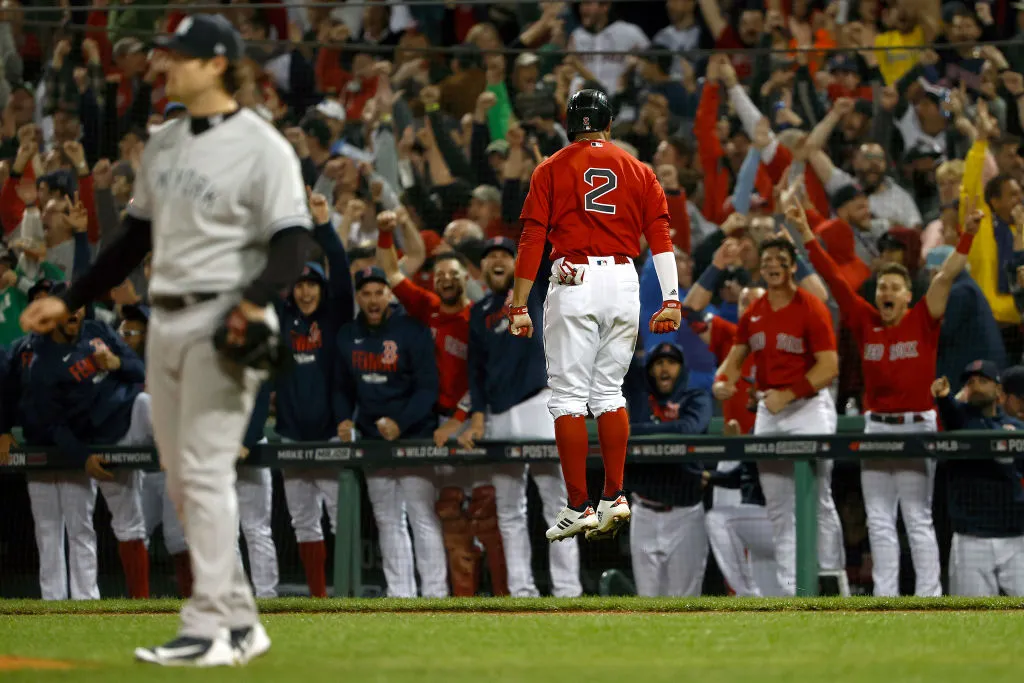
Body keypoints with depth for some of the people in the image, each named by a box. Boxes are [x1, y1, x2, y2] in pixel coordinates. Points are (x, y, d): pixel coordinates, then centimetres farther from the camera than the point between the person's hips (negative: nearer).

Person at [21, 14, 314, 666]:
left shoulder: (260, 147, -10)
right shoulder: (164, 143, 15)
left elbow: (293, 241, -17)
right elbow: (136, 238, 23)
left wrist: (255, 301, -33)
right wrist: (71, 301, 21)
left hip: (222, 322, -8)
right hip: (167, 320, 8)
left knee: (206, 471, -12)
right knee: (183, 480, 8)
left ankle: (209, 629, -11)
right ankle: (240, 622, 15)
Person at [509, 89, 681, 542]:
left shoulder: (551, 170, 5)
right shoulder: (639, 172, 12)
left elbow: (532, 241, 0)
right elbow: (661, 238, 4)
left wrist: (519, 306, 0)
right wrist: (671, 301, 0)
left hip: (574, 282, -3)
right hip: (623, 283, 3)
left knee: (568, 397, -1)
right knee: (610, 392, 14)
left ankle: (578, 507, -5)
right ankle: (614, 498, 6)